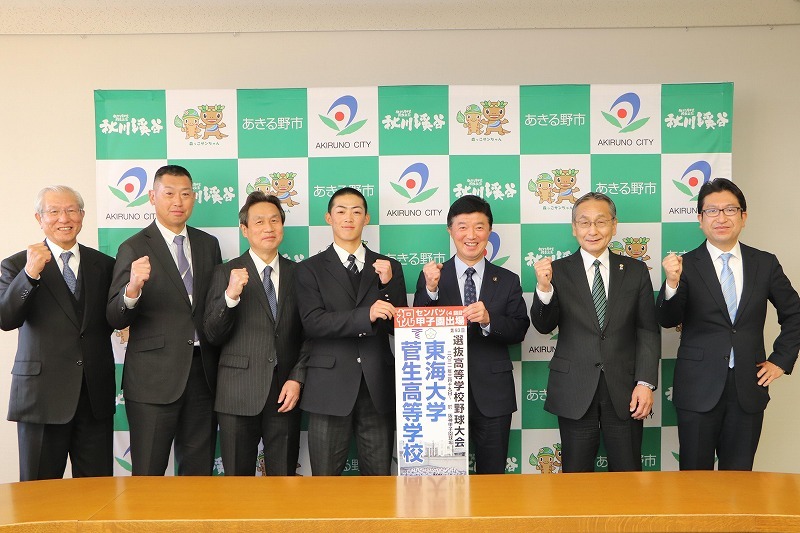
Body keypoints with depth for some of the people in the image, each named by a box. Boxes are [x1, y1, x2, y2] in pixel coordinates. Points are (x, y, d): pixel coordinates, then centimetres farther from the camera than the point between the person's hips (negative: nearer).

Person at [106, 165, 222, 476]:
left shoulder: (208, 244, 10)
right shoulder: (134, 249, -4)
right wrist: (132, 289, -29)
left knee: (199, 472, 14)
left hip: (202, 373, 4)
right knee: (148, 476, 7)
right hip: (154, 378, -4)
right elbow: (115, 319, -10)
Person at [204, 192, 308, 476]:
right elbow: (212, 335, -5)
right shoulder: (226, 273, 1)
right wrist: (230, 296, -21)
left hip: (286, 394, 2)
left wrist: (297, 379, -2)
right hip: (238, 396, -1)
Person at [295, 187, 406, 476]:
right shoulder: (311, 269, 4)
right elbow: (313, 323, -10)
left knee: (380, 480, 10)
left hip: (378, 387, 2)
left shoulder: (389, 268, 10)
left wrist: (387, 284, -10)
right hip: (330, 388, -2)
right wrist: (366, 315, -22)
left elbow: (399, 327, 5)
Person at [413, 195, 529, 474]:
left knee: (493, 476, 13)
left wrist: (489, 320, -22)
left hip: (493, 396, 1)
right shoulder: (430, 277, 1)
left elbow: (519, 331, -4)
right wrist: (430, 290, -21)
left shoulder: (507, 280, 5)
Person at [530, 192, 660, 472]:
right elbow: (543, 326, -7)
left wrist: (646, 383, -5)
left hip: (624, 389, 1)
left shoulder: (636, 270, 6)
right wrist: (544, 287, -25)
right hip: (574, 393, -1)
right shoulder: (558, 271, 0)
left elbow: (648, 330, 4)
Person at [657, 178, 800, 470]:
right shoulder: (685, 265, -5)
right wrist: (672, 283, -31)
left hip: (749, 389, 2)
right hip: (699, 389, -2)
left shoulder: (765, 263, 4)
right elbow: (667, 320, -14)